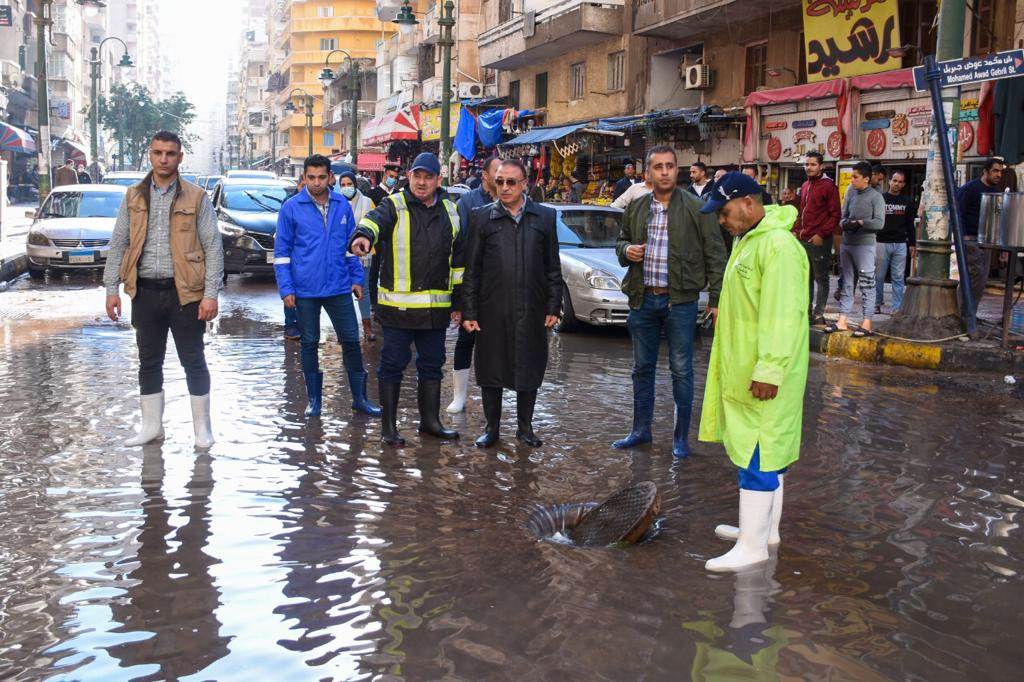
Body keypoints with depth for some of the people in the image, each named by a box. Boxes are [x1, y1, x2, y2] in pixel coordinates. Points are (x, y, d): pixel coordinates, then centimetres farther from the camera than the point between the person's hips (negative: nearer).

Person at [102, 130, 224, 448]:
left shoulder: (196, 197, -2)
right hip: (145, 292, 3)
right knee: (149, 361, 12)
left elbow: (213, 248, -4)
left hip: (185, 292, -3)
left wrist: (211, 294, -11)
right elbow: (118, 245, 10)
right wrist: (111, 288, 3)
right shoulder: (133, 197, 8)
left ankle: (202, 428, 15)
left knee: (193, 361, 4)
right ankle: (152, 425, 24)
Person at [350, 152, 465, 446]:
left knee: (432, 364, 14)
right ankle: (389, 425, 14)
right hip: (398, 304, -4)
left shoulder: (450, 212, 10)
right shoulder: (394, 206, -3)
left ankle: (430, 419, 29)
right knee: (393, 364, 3)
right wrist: (363, 236, -51)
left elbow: (459, 261, 16)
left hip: (436, 306, 5)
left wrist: (458, 302, 15)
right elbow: (375, 221, -27)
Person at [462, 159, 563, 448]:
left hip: (531, 312, 1)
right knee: (490, 370, 7)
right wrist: (469, 311, -2)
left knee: (529, 370, 9)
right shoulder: (483, 217, 3)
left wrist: (554, 305, 2)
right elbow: (472, 268, 3)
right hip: (492, 311, -1)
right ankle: (492, 427, 21)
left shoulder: (545, 217, 6)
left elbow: (553, 267, 8)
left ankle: (525, 426, 24)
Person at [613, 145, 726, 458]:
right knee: (642, 368, 14)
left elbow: (715, 256, -4)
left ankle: (681, 436, 16)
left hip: (680, 301, -4)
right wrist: (626, 250, -2)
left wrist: (716, 299, -9)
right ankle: (641, 430, 28)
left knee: (681, 370, 3)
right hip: (643, 300, 4)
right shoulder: (636, 209, 7)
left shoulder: (697, 208, -5)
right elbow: (622, 240, 23)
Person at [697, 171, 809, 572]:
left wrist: (768, 370, -26)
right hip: (740, 368, 10)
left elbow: (782, 316, -24)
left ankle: (753, 546, 2)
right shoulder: (747, 241, 14)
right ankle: (765, 527, 29)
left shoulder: (777, 245, -19)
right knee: (765, 451, 17)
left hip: (762, 375, -10)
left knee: (757, 454, -5)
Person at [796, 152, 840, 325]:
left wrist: (821, 234, -16)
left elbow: (835, 215, -11)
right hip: (803, 239, 7)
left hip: (819, 241, -7)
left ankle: (818, 314, 3)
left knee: (820, 278, 0)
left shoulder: (828, 186, -7)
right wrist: (798, 231, 11)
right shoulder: (805, 186, 15)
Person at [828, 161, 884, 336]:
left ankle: (867, 324, 2)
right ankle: (842, 321, 18)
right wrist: (843, 223, -5)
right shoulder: (851, 193, 10)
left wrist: (859, 223, -14)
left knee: (867, 284, -2)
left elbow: (879, 223, -13)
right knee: (847, 284, 12)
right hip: (847, 243, 7)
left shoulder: (875, 197, -7)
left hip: (865, 245, -6)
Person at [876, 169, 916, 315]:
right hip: (882, 243, -2)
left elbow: (910, 225, 14)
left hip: (900, 244, 2)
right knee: (879, 276, 2)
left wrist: (912, 244, 10)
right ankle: (877, 304, 12)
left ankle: (897, 308, 4)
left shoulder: (907, 202, 11)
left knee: (898, 278, 1)